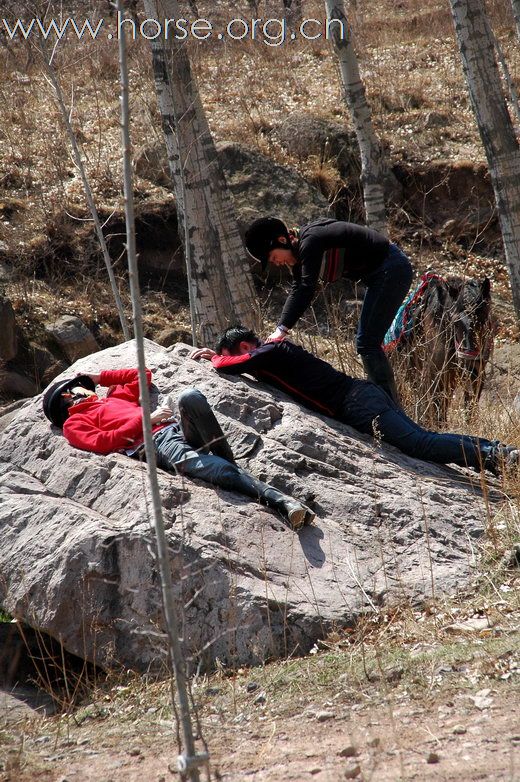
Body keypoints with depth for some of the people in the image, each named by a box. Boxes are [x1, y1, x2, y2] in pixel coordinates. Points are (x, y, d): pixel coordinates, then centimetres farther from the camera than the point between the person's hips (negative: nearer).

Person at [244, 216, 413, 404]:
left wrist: (283, 329, -34)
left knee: (367, 343, -11)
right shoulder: (299, 248, 8)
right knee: (368, 343, 15)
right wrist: (279, 329, -3)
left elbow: (307, 288, -30)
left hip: (391, 270, -11)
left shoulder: (310, 242, -22)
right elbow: (297, 290, 7)